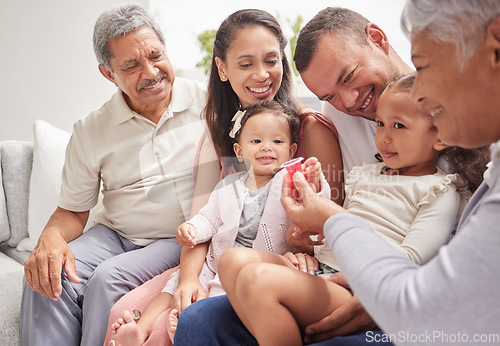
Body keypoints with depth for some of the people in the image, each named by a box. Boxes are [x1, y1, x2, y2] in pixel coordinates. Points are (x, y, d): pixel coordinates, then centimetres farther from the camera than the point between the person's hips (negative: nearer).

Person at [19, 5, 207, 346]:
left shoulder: (207, 101, -5)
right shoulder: (90, 131, 1)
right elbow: (73, 210, 8)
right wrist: (52, 237, -17)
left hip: (184, 241, -2)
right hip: (115, 236, 3)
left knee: (110, 277, -27)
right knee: (48, 276, -22)